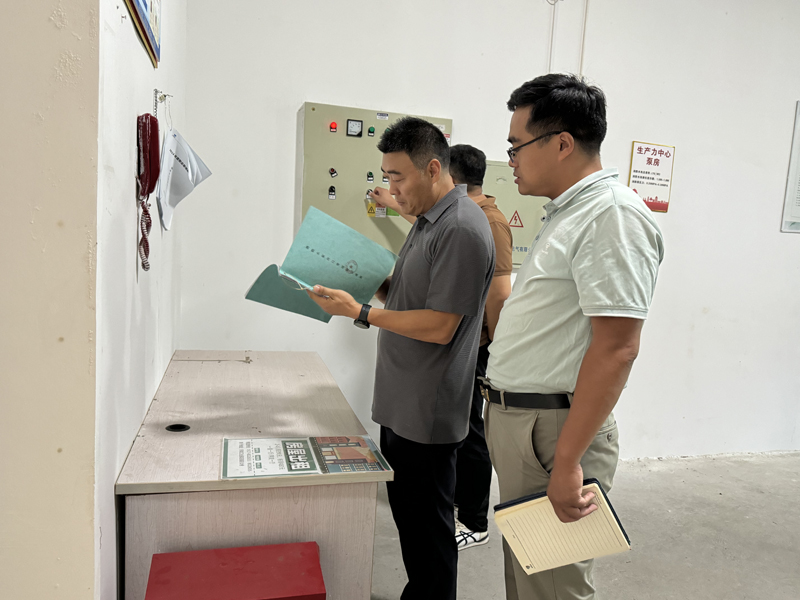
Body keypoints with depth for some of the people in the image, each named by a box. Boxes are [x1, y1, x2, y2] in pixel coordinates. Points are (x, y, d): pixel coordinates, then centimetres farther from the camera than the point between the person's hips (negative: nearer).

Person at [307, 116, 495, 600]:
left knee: (427, 527, 7)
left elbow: (439, 326, -23)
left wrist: (361, 313, -19)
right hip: (402, 406, 10)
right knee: (407, 512, 22)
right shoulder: (429, 220, 13)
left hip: (426, 415, -10)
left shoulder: (462, 229, -20)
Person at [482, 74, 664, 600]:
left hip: (552, 429, -9)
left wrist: (567, 460, -23)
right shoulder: (569, 212, 14)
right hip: (513, 420, 9)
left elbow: (616, 350, -23)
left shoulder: (614, 215, -17)